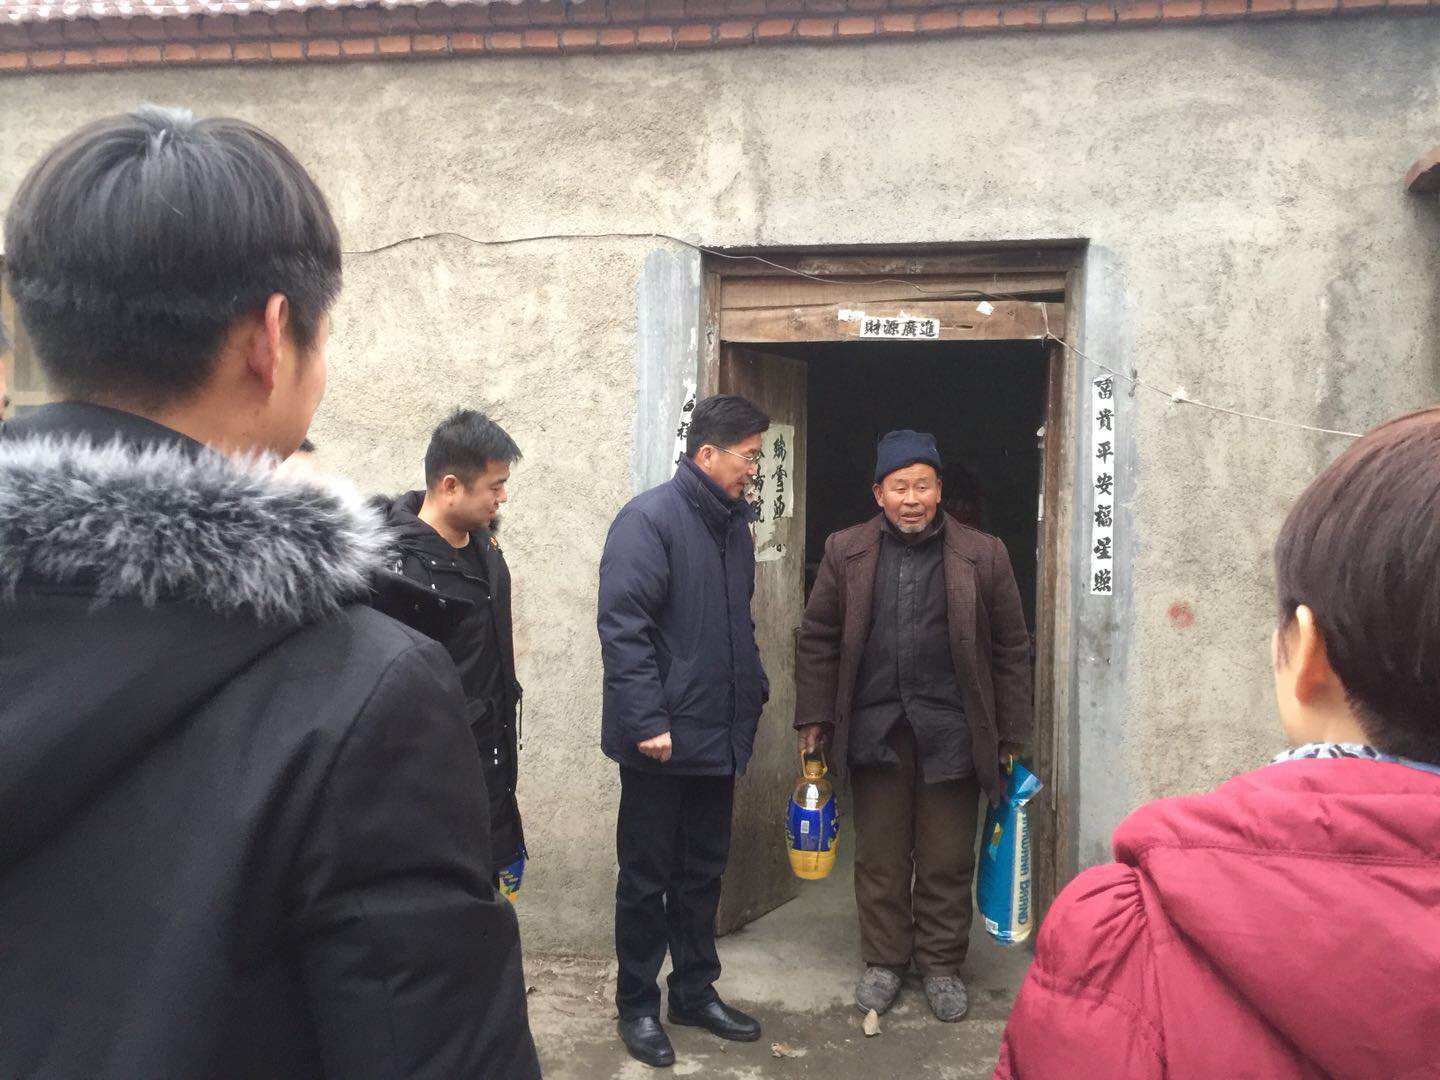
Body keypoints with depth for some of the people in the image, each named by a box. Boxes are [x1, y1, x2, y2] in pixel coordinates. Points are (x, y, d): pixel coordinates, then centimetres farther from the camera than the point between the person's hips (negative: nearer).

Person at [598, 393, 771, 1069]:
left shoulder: (734, 524, 10)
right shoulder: (650, 519, -15)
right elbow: (623, 628, -20)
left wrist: (752, 692, 12)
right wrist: (648, 723, -23)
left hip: (719, 737, 7)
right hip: (663, 741, -7)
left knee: (702, 873, 17)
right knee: (646, 878, 7)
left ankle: (696, 994, 31)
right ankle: (638, 1006, 22)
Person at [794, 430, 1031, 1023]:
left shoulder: (982, 555, 0)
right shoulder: (846, 552, 3)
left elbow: (1010, 649, 4)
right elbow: (817, 639, 7)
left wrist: (1010, 734, 4)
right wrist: (815, 719, 3)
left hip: (950, 731, -1)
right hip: (874, 729, 1)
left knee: (947, 860, 8)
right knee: (880, 857, 11)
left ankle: (942, 965, 25)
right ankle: (884, 960, 27)